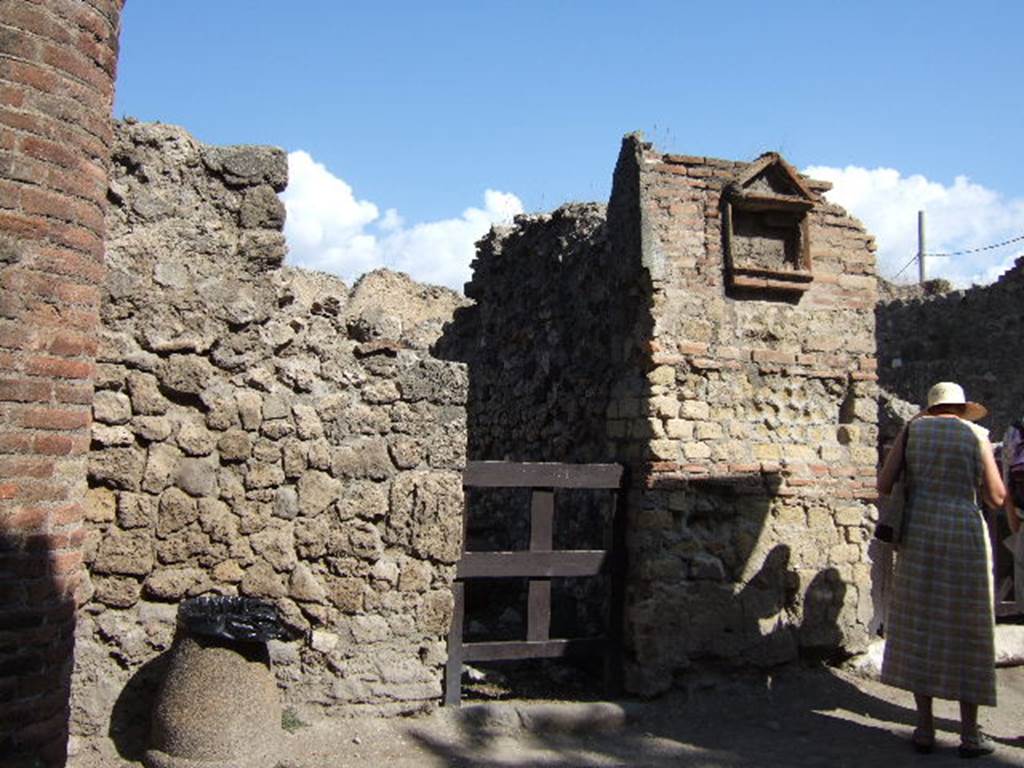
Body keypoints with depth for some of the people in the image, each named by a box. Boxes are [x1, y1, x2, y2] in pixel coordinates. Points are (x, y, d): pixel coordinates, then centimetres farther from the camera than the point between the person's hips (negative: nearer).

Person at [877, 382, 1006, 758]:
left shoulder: (912, 429, 5)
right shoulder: (975, 435, 2)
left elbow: (883, 484, 0)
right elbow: (996, 498, 1)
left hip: (920, 535, 1)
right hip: (965, 534, -1)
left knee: (920, 629, 9)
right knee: (966, 632, 8)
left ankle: (925, 728, 12)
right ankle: (970, 733, 14)